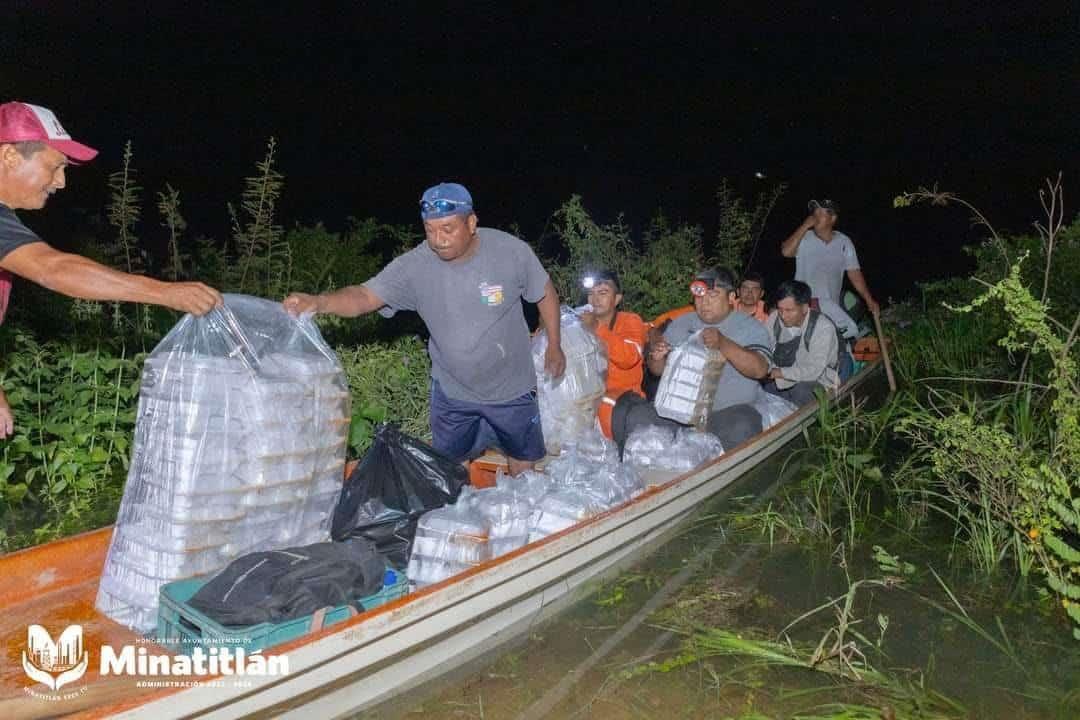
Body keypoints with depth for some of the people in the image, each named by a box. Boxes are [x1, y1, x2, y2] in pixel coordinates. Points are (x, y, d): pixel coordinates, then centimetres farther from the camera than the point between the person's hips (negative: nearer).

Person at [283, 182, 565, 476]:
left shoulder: (511, 250, -20)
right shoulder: (413, 266, -21)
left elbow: (546, 293, -4)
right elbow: (365, 295, -30)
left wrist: (554, 346, 2)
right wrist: (318, 302, -49)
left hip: (511, 388, 0)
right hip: (452, 392, 0)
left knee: (525, 462, 19)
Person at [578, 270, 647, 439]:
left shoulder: (631, 321, 1)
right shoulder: (584, 322, 14)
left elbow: (629, 358, -19)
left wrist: (597, 330, -21)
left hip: (621, 393, -4)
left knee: (604, 408, -34)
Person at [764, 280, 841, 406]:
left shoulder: (823, 327, -21)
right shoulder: (775, 318, -5)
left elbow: (813, 371, -25)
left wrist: (778, 372, -21)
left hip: (817, 381, -4)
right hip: (783, 379, 5)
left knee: (800, 390, -36)